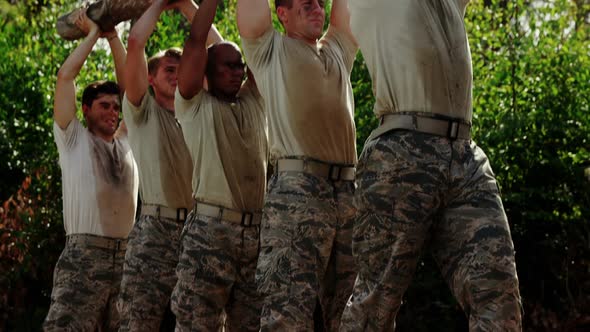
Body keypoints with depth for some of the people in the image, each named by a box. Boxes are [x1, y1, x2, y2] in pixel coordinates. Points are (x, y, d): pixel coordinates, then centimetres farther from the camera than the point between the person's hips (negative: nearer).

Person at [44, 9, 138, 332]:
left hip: (126, 256, 5)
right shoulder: (73, 140, 11)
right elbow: (65, 77, 6)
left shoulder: (126, 143, 20)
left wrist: (113, 37, 21)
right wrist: (92, 34, 15)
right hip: (84, 255, -5)